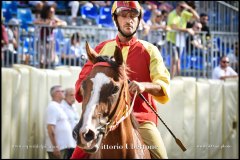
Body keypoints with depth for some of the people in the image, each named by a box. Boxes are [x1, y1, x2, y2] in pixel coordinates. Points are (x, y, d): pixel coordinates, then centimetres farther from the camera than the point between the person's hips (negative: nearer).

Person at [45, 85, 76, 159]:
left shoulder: (58, 107, 17)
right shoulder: (53, 107, -14)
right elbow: (50, 128, -21)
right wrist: (55, 146, -25)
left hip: (63, 146, 10)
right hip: (57, 147, -10)